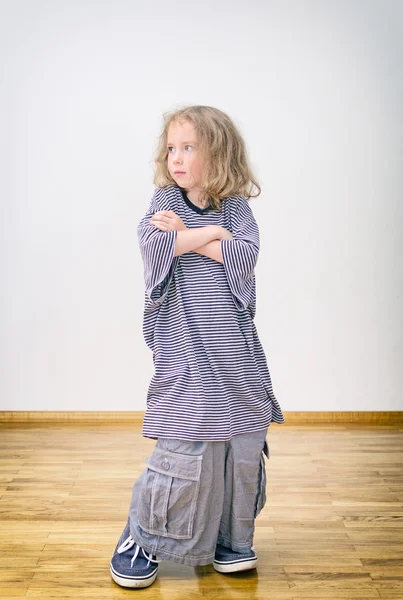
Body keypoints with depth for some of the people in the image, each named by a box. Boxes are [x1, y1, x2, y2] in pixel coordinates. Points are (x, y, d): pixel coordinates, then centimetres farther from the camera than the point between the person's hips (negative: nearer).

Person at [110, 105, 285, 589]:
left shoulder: (237, 208, 7)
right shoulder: (165, 201, 5)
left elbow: (244, 256, -11)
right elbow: (152, 243, -15)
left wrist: (184, 234, -11)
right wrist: (211, 233, -10)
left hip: (235, 351, 3)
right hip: (185, 353, -2)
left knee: (242, 447, 7)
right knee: (184, 447, -5)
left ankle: (230, 538, 27)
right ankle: (140, 539, 15)